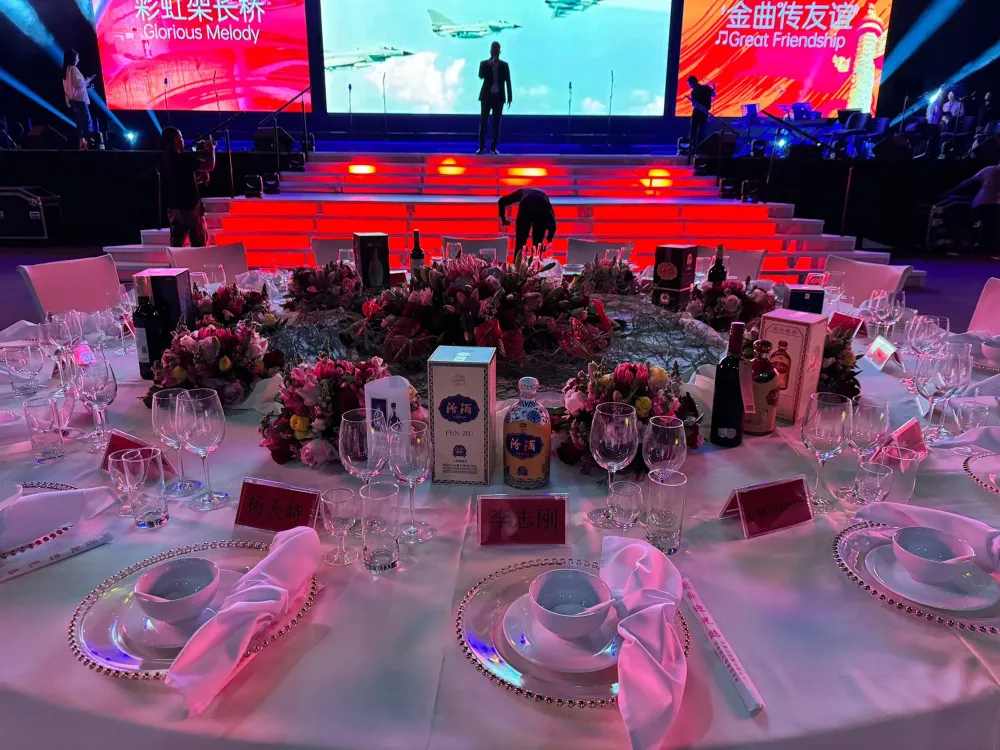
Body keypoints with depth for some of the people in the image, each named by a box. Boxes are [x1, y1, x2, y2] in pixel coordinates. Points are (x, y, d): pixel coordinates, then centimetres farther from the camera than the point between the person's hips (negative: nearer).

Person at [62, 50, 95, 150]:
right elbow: (78, 83, -15)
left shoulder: (66, 70, 18)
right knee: (88, 122, -12)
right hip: (79, 99, -9)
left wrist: (85, 86, 24)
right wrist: (87, 81, 2)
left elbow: (72, 85, 20)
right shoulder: (73, 69, -10)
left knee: (80, 123, 9)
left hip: (72, 100, 9)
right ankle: (88, 142, -20)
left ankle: (81, 143, 7)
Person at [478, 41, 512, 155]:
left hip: (498, 97, 0)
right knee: (483, 121, -3)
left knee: (496, 123, 1)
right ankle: (482, 147, 1)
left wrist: (510, 97, 2)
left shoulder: (504, 65, 6)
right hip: (486, 96, 0)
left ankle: (493, 148, 5)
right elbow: (481, 76, -15)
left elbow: (508, 82, 6)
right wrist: (489, 65, -23)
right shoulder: (484, 64, 3)